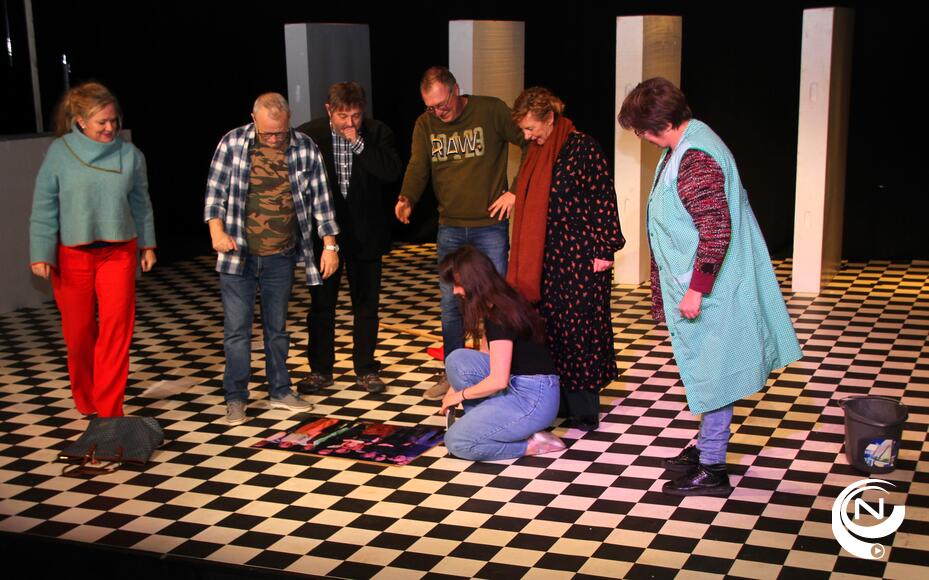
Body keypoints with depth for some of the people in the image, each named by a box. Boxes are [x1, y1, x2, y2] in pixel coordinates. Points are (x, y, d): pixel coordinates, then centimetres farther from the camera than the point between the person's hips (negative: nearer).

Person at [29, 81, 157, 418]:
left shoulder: (129, 154, -2)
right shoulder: (59, 153, -6)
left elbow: (141, 203, 9)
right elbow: (44, 207, -3)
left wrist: (147, 244, 13)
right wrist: (41, 254, -6)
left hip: (118, 253, 1)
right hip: (72, 255, 0)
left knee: (116, 328, -9)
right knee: (78, 332, 11)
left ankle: (109, 410, -2)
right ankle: (85, 400, 33)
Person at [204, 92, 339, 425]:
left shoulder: (305, 149, -2)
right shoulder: (233, 143, -5)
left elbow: (320, 198, 3)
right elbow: (215, 191, 0)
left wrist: (330, 245, 1)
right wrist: (217, 230, -13)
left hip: (280, 258, 2)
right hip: (238, 255, -1)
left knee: (277, 328, 13)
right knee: (236, 329, 1)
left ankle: (280, 391, 26)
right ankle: (235, 398, 12)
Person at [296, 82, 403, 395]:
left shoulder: (377, 133, -5)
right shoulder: (307, 135, -7)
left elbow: (392, 172, -18)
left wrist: (358, 144, -21)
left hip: (365, 232, 1)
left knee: (366, 305, 9)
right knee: (321, 304, 9)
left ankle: (365, 369, 22)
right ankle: (320, 369, 22)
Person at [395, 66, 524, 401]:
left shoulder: (492, 111, -7)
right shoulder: (425, 125, 5)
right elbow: (417, 168, -5)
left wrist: (516, 191, -9)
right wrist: (407, 199, -25)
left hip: (490, 225, -4)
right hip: (449, 228, 4)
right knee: (450, 304, 9)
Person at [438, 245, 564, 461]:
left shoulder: (500, 315, -21)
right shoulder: (492, 306, 8)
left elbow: (498, 381, -23)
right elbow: (485, 355, 19)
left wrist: (460, 395, -8)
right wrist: (456, 389, 10)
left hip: (534, 398, -9)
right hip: (515, 385, 9)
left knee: (456, 443, -10)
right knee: (456, 359, -3)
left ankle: (532, 444, -2)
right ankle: (484, 423, 4)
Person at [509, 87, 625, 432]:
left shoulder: (583, 148, -11)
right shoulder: (535, 154, 11)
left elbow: (604, 199, -13)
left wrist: (604, 249, -15)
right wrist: (524, 265, 17)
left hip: (580, 259, -7)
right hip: (546, 259, 7)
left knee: (579, 330, -1)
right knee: (549, 328, 8)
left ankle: (583, 413, 8)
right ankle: (558, 402, 19)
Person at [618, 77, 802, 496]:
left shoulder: (694, 160, -24)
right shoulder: (687, 145, 9)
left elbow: (717, 230, -28)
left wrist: (696, 289, -24)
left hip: (710, 291, -10)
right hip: (705, 287, 10)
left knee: (711, 372, -1)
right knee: (707, 371, 19)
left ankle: (712, 470, 10)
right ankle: (707, 447, 33)